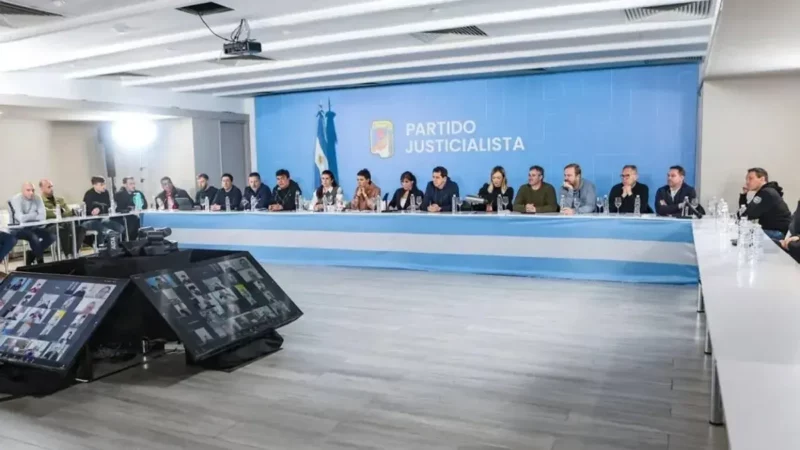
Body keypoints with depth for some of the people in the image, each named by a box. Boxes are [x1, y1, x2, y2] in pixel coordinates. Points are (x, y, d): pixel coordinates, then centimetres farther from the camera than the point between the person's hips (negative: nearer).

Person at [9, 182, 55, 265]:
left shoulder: (37, 198, 0)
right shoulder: (16, 199, -15)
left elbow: (43, 216, -10)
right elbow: (21, 218, -28)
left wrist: (28, 217, -20)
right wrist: (34, 215, -12)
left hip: (32, 227, 6)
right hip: (18, 228, -6)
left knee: (52, 236, -13)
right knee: (34, 237, -32)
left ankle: (32, 255, 4)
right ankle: (40, 261, -9)